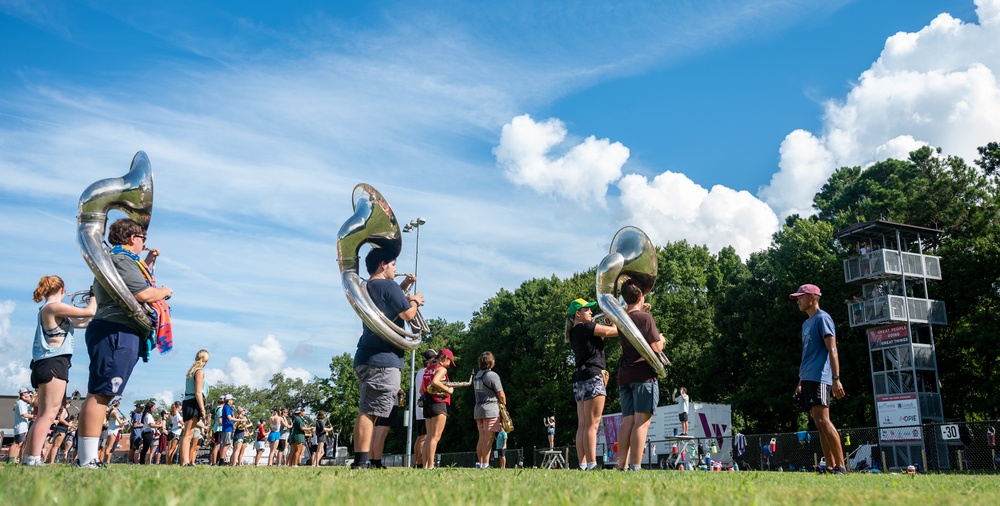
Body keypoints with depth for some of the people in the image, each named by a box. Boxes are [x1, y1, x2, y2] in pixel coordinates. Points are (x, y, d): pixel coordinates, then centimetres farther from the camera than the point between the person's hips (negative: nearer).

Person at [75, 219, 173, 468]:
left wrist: (149, 263, 36)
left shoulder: (120, 259, 26)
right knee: (100, 394, -15)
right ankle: (88, 460, -19)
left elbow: (135, 281, 40)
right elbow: (143, 294, -19)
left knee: (100, 394, 10)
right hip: (117, 333, -12)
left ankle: (85, 457, 12)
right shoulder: (121, 259, -8)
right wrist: (164, 292, 0)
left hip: (118, 335, 12)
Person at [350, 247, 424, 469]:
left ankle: (359, 462, 9)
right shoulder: (388, 286, -9)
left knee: (367, 411, 10)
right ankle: (361, 461, -17)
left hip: (367, 358, 10)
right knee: (370, 411, -14)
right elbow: (408, 314, -12)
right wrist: (415, 301, 6)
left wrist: (404, 287, 25)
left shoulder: (368, 288, 20)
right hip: (383, 359, -10)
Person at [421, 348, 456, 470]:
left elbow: (421, 390, 20)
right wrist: (448, 390, -16)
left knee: (429, 436, 10)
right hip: (438, 403, -8)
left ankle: (425, 465, 7)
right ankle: (430, 465, -13)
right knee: (436, 436, -8)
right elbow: (435, 381, -27)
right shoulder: (441, 369, -7)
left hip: (427, 403, 8)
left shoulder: (428, 369, 18)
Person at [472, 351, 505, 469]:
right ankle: (485, 464, -8)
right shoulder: (493, 375, -11)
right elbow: (501, 394, -11)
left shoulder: (476, 375, 13)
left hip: (478, 409, 8)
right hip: (491, 410, -7)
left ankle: (479, 463, 11)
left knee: (482, 438, 11)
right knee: (488, 439, -6)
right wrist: (503, 404, 9)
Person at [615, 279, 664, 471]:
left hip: (624, 376, 7)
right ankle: (635, 467, -13)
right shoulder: (645, 318, -8)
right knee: (642, 422, -8)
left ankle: (622, 466, -1)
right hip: (644, 375, -7)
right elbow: (656, 347, -12)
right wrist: (661, 340, 8)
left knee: (627, 421, 5)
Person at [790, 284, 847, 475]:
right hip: (807, 380, 9)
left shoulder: (822, 318, -4)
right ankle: (830, 466, 7)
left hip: (819, 379, -9)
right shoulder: (806, 323, 23)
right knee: (819, 423, 6)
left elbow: (832, 350, -13)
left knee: (822, 420, -14)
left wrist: (836, 378, -21)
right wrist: (801, 382, 23)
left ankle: (841, 466, -12)